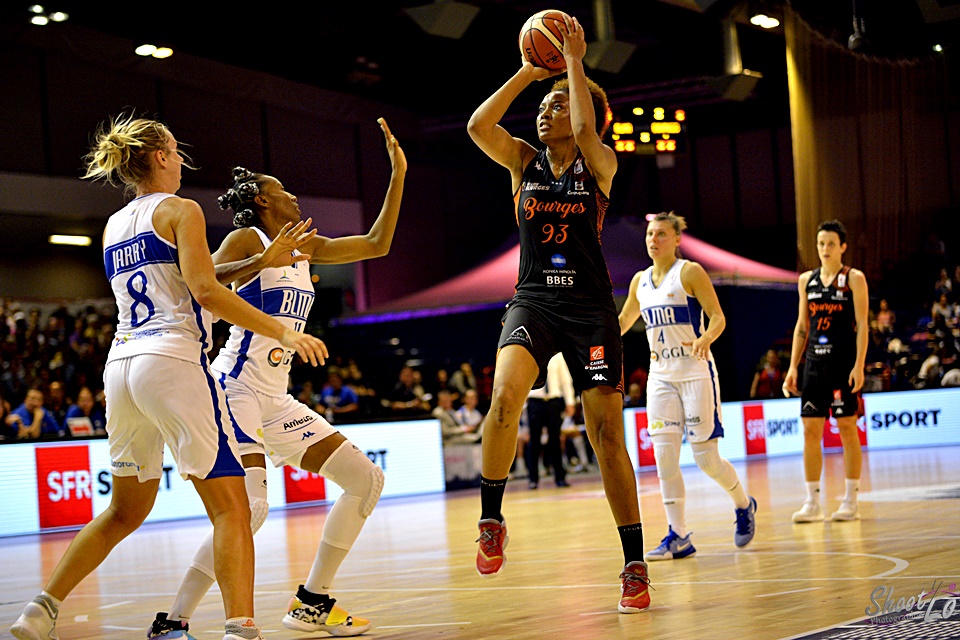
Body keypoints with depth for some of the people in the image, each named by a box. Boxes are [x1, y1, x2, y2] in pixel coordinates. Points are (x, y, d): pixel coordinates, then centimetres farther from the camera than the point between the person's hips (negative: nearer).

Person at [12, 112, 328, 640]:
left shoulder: (112, 227, 21)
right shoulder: (179, 210, 0)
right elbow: (205, 291, -12)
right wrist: (281, 332, -10)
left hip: (120, 365, 8)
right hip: (173, 360, -7)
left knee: (126, 510, 20)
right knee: (230, 507, -7)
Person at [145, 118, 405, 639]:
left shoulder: (304, 246, 17)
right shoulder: (246, 240, -4)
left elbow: (377, 245, 20)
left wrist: (398, 175, 17)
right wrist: (265, 262, -32)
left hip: (275, 399, 9)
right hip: (237, 388, -9)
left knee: (366, 479, 7)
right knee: (250, 507, -25)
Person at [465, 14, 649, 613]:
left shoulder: (599, 165, 1)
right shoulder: (524, 160, 9)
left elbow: (586, 129, -21)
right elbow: (478, 125, -9)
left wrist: (573, 60, -10)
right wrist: (529, 71, -6)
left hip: (590, 305, -1)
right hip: (534, 299, 2)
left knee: (607, 433, -4)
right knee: (506, 394, -28)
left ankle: (635, 565, 4)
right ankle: (492, 521, -14)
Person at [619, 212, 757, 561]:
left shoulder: (690, 272, -6)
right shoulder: (640, 281, 11)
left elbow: (718, 317, -11)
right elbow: (622, 323, 23)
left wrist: (704, 339, -31)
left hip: (696, 373, -5)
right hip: (661, 376, 5)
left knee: (706, 457, -4)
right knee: (664, 457, -5)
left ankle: (744, 504, 24)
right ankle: (678, 537, 0)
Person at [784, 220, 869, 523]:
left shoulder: (854, 279, -1)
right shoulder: (806, 280, 12)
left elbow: (862, 325, -6)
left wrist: (859, 365, -15)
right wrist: (793, 367, 9)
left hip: (843, 361, -4)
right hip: (814, 361, 4)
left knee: (847, 428, 0)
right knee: (810, 430, 1)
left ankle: (851, 500, 7)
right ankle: (812, 503, 6)